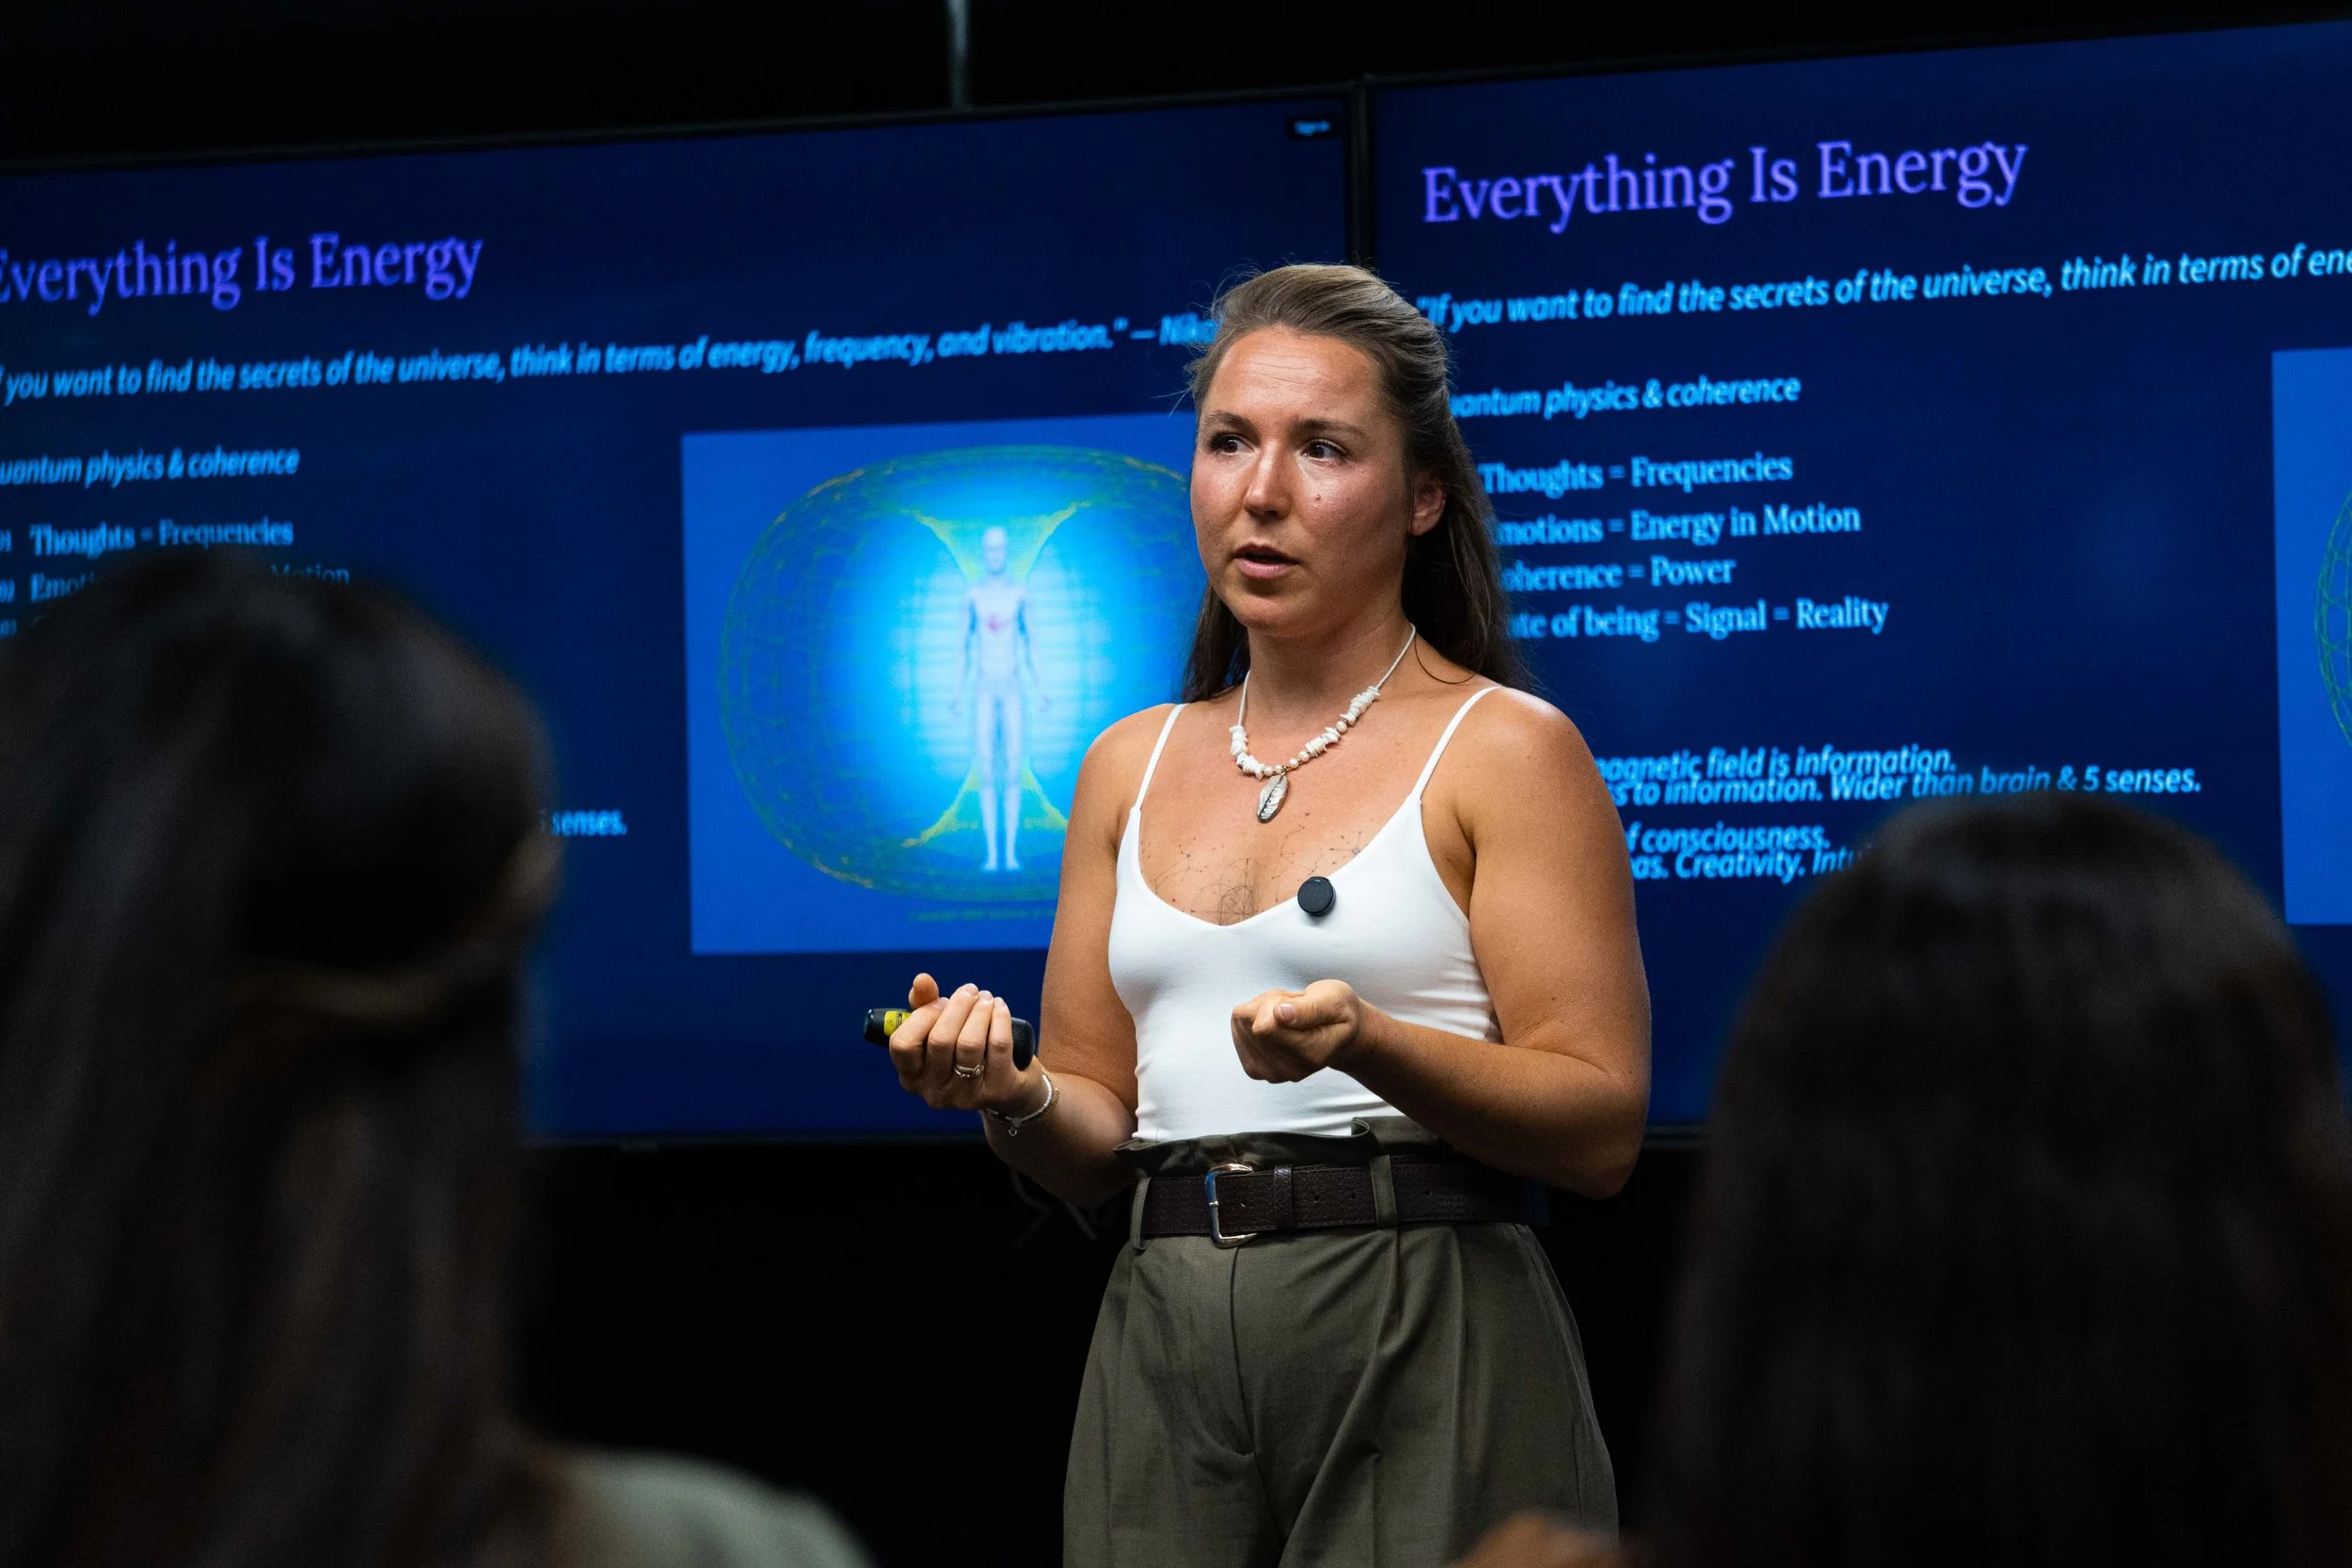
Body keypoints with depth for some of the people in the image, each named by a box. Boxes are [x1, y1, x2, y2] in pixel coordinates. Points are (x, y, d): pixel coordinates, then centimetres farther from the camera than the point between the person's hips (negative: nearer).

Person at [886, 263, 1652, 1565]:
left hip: (1423, 1354, -4)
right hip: (1165, 1346, 5)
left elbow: (1600, 1127, -9)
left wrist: (1369, 1046, -24)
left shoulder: (1503, 750, -1)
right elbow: (1095, 1140, 15)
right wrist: (1016, 1097, -7)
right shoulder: (1131, 766, 15)